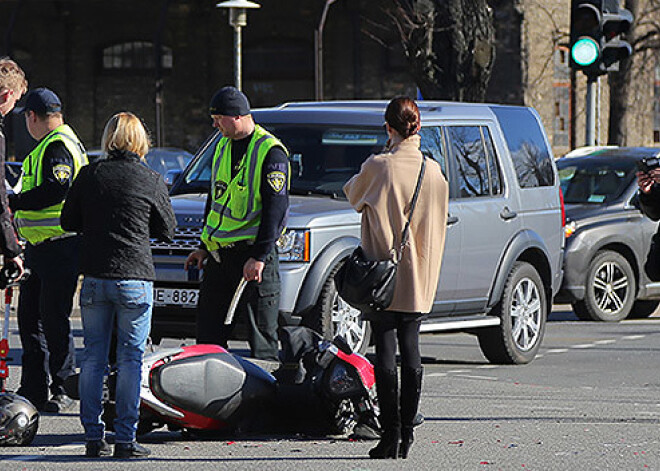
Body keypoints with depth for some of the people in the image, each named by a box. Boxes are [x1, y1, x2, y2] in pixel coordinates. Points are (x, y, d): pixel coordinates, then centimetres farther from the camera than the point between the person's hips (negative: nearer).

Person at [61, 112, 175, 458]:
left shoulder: (89, 176, 0)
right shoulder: (152, 182, -5)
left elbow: (69, 221, 9)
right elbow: (167, 230, 6)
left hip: (94, 278, 2)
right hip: (135, 279, -2)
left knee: (93, 357, 10)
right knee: (130, 358, 2)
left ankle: (93, 436, 9)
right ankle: (125, 439, 1)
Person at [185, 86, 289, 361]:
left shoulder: (270, 151, -10)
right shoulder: (223, 146, 15)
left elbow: (275, 209, -15)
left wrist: (259, 257, -20)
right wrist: (204, 246, 22)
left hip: (253, 253, -8)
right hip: (219, 255, 8)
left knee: (261, 334, -4)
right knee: (208, 331, 8)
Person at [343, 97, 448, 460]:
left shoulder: (378, 167, -13)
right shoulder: (434, 172, 0)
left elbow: (353, 195, 7)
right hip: (419, 279, 4)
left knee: (385, 352, -2)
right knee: (411, 351, 10)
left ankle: (391, 435, -5)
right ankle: (406, 433, 11)